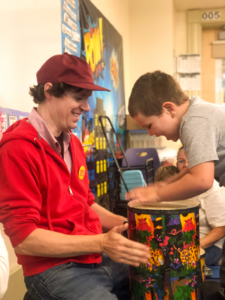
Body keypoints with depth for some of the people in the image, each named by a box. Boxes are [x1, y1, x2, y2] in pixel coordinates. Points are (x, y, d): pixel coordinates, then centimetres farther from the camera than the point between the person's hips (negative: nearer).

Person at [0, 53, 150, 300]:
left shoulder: (72, 143, 11)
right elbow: (23, 238, -19)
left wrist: (130, 225, 3)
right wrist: (100, 243, -23)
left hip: (95, 259, 8)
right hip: (53, 269, -8)